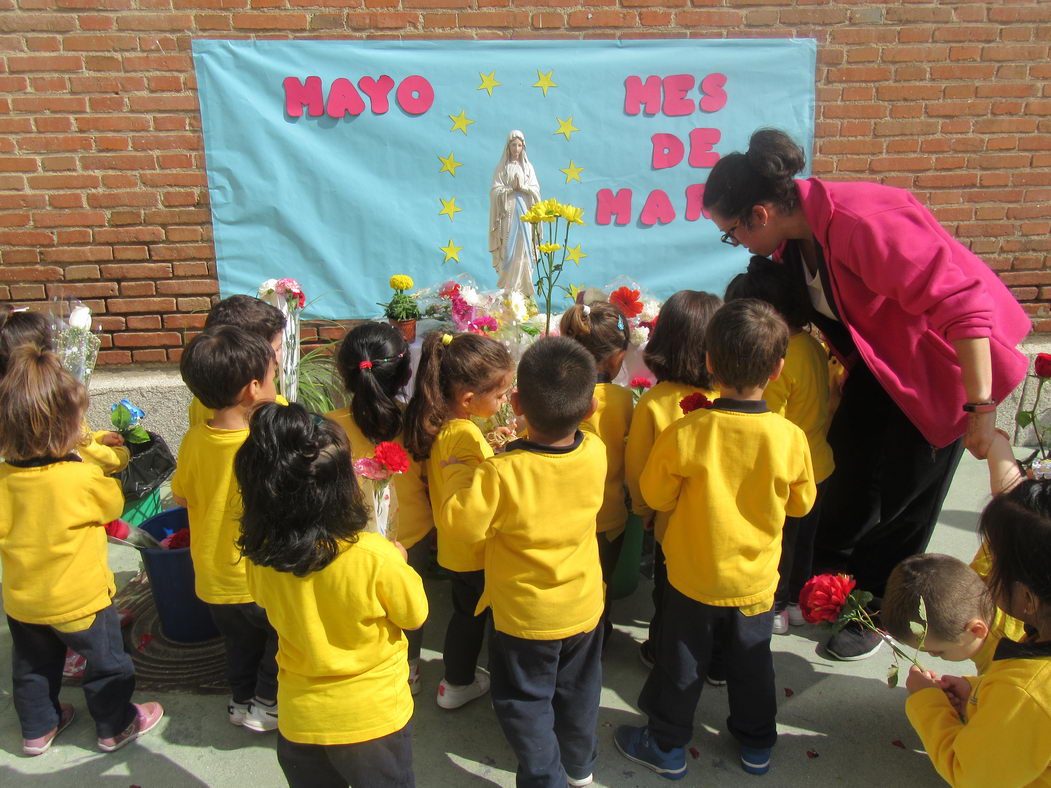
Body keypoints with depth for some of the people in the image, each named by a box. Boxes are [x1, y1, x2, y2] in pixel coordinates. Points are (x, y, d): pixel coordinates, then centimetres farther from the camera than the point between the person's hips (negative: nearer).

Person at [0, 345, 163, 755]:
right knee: (106, 662, 17)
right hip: (79, 599, -5)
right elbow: (114, 505, -8)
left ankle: (37, 729, 45)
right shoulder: (83, 478, -28)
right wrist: (103, 465, 4)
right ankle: (115, 727, 33)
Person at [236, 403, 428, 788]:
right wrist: (398, 560, 3)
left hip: (299, 722, 3)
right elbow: (414, 614, -13)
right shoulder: (374, 555, -30)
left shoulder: (258, 558, -18)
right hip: (374, 719, -3)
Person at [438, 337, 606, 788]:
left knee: (525, 701, 19)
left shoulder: (502, 473, -33)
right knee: (578, 689, 28)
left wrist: (458, 475, -7)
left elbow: (458, 521, -21)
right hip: (584, 607, 5)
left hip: (524, 617, -5)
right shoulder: (595, 452, -19)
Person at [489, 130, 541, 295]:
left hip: (524, 212, 2)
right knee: (508, 249, -6)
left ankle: (522, 287, 3)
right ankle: (507, 287, -4)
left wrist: (522, 187, -11)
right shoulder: (502, 167, 5)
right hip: (507, 213, -2)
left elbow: (536, 190, 5)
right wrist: (511, 188, -12)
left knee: (523, 247, -1)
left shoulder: (528, 167, 12)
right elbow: (495, 191, -3)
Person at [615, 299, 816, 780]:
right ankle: (757, 745, 44)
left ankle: (667, 747, 36)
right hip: (756, 580, 2)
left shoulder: (684, 434, -26)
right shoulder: (790, 438, -20)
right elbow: (801, 504, -2)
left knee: (682, 666, 18)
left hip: (693, 578, -2)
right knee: (752, 664, 24)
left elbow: (655, 496, -11)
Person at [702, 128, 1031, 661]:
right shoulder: (792, 237, -7)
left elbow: (960, 305, -34)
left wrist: (980, 407, -30)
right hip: (879, 361, 8)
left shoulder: (863, 222, -35)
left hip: (943, 364, -8)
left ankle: (876, 612, 26)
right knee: (844, 480, 13)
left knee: (898, 496, 4)